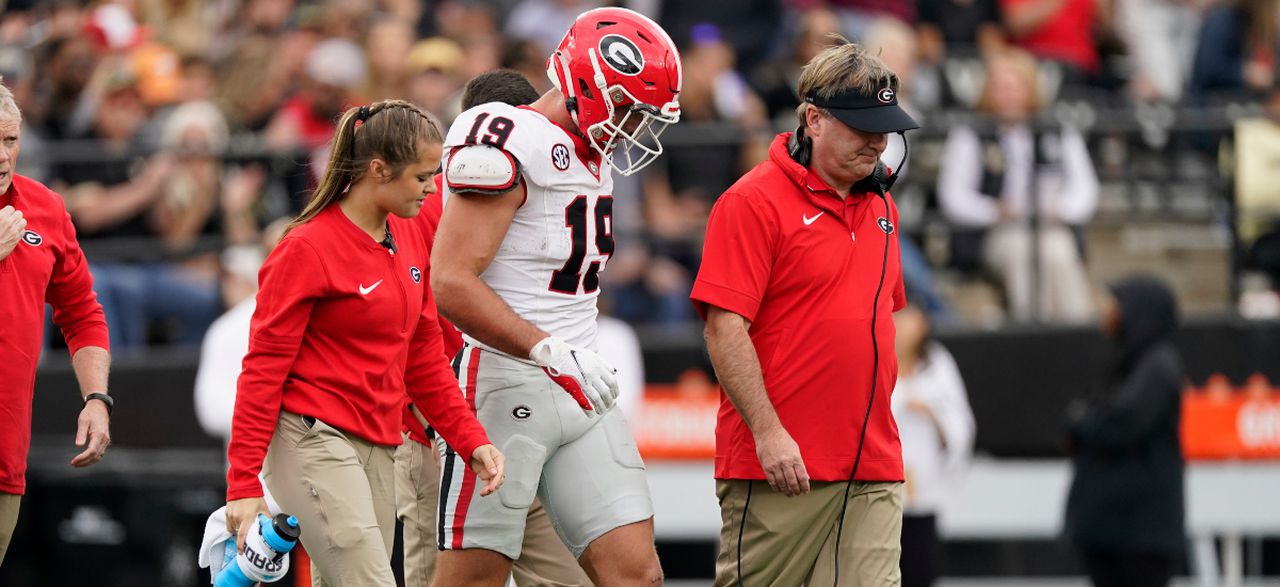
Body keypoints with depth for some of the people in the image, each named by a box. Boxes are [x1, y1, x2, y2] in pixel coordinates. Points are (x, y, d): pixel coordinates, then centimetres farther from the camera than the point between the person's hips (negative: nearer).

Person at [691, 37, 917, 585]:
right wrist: (768, 431, -18)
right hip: (780, 464, -6)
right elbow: (724, 326, -13)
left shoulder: (881, 205, 16)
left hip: (872, 471, 6)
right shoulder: (755, 201, -8)